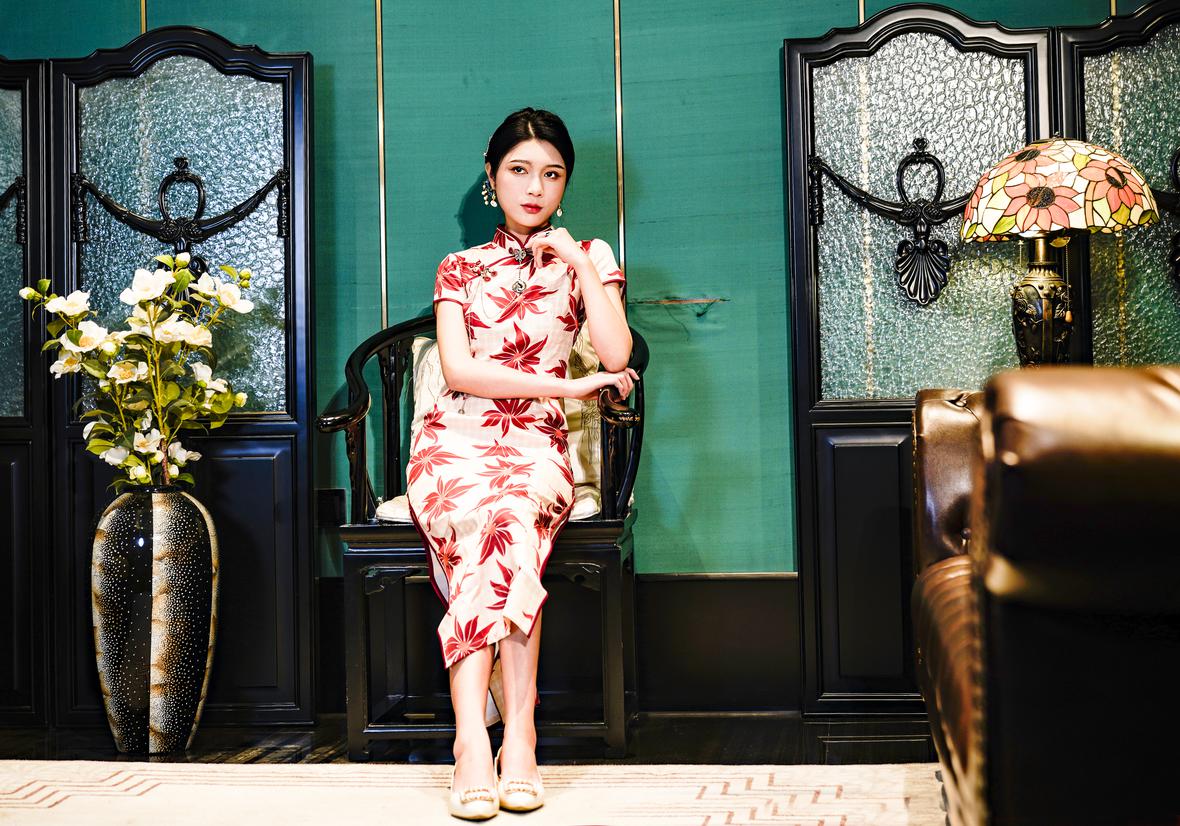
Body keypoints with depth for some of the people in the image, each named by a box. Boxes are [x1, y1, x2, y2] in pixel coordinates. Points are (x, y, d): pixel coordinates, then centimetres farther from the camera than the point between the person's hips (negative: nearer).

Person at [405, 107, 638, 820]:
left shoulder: (587, 259, 13)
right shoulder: (460, 270, 16)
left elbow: (616, 355, -5)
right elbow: (458, 370, -2)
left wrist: (577, 261, -4)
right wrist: (567, 385, -9)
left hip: (537, 448, -1)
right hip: (457, 442, 1)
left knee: (505, 522, -35)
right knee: (503, 530, -33)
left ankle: (474, 742, -34)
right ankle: (518, 737, -38)